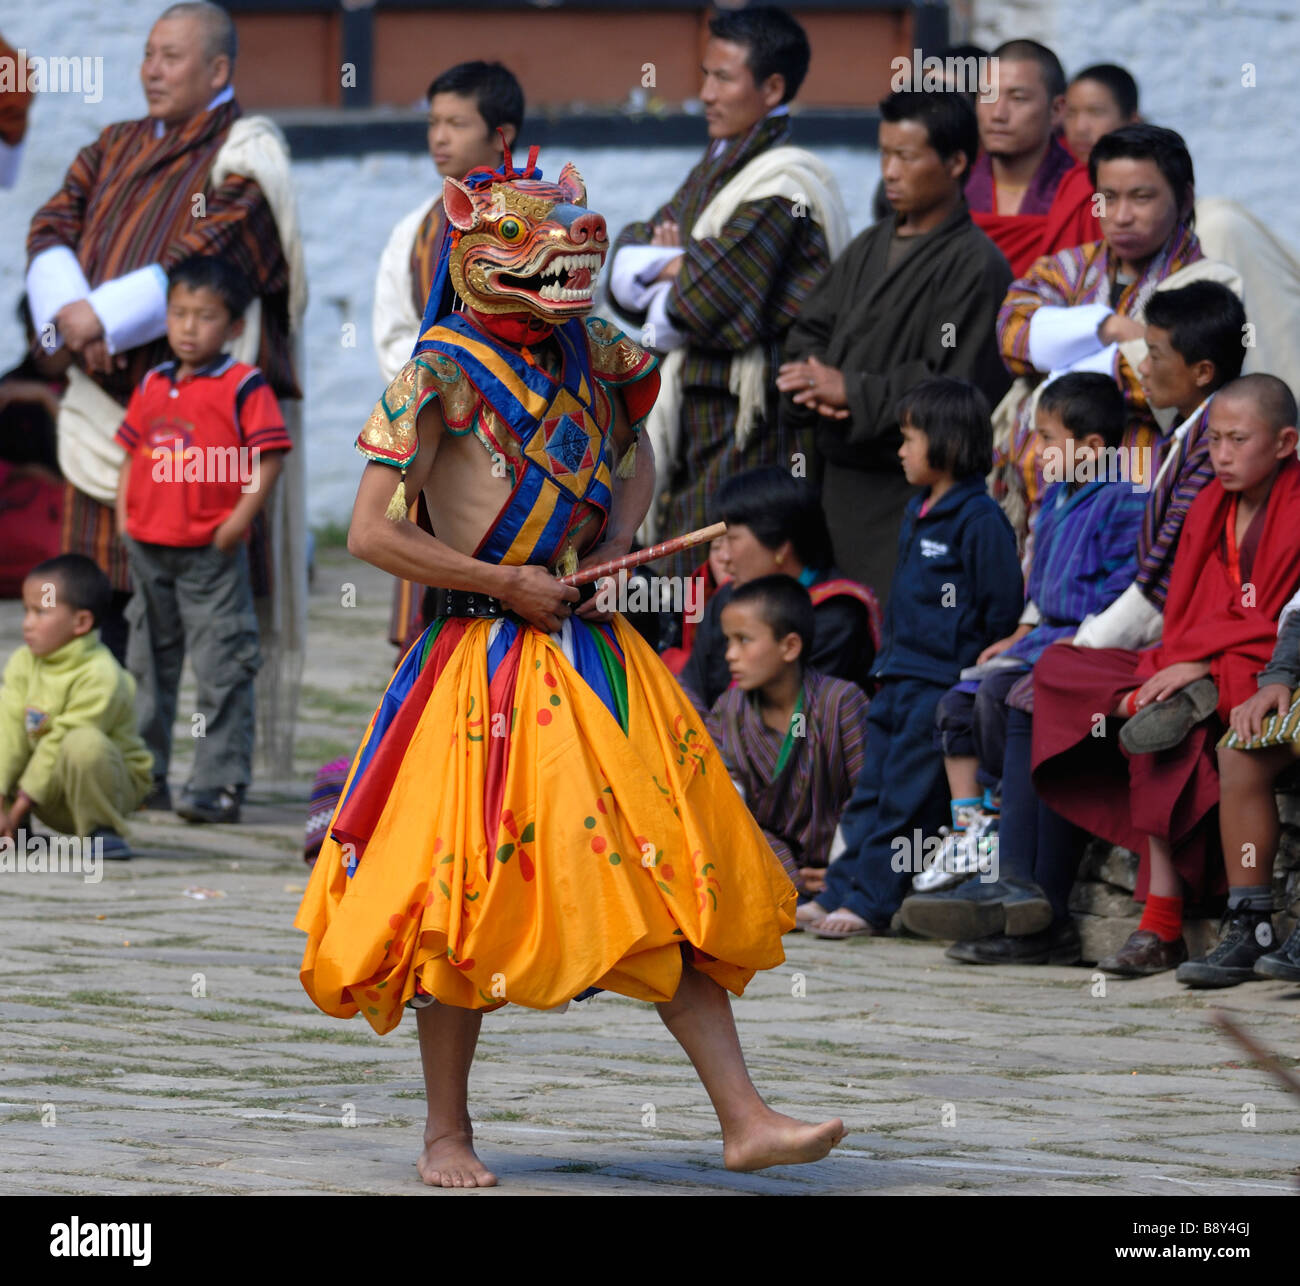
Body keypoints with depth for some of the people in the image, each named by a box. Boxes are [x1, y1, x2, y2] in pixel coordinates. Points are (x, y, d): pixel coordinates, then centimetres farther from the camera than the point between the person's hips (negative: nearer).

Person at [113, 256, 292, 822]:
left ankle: (217, 784, -2)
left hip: (211, 553, -6)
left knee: (222, 670, -5)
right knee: (147, 667, 15)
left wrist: (238, 522, -16)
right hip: (148, 550, 6)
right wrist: (124, 517, 8)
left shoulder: (244, 386, -7)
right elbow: (132, 452, 18)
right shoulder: (152, 386, 11)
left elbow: (269, 457, -11)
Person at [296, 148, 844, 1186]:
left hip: (593, 655, 6)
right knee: (472, 895, 1)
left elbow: (634, 457, 27)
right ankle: (447, 1135, 15)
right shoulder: (442, 377, -10)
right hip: (487, 667, -6)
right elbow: (371, 533, -14)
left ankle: (745, 1119, -2)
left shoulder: (583, 350, 8)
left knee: (670, 884, 0)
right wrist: (507, 584, -12)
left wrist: (614, 541, 6)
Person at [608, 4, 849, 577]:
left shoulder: (783, 185, -13)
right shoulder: (713, 173, 17)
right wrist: (673, 264, -11)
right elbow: (624, 267, 10)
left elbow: (710, 304, -20)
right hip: (697, 415, 9)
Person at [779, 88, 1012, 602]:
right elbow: (807, 334, 15)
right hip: (841, 478, 7)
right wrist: (817, 391, -7)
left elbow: (956, 387, -17)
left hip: (912, 488, -7)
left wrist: (852, 392, -16)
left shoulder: (974, 265, -8)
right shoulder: (869, 249, 17)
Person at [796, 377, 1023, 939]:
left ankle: (870, 902, -5)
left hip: (944, 687, -9)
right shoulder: (917, 514, 16)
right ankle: (839, 890, 12)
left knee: (905, 797, -7)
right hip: (899, 681, 9)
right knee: (871, 789, 9)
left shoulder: (979, 520, -13)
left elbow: (1001, 612, -13)